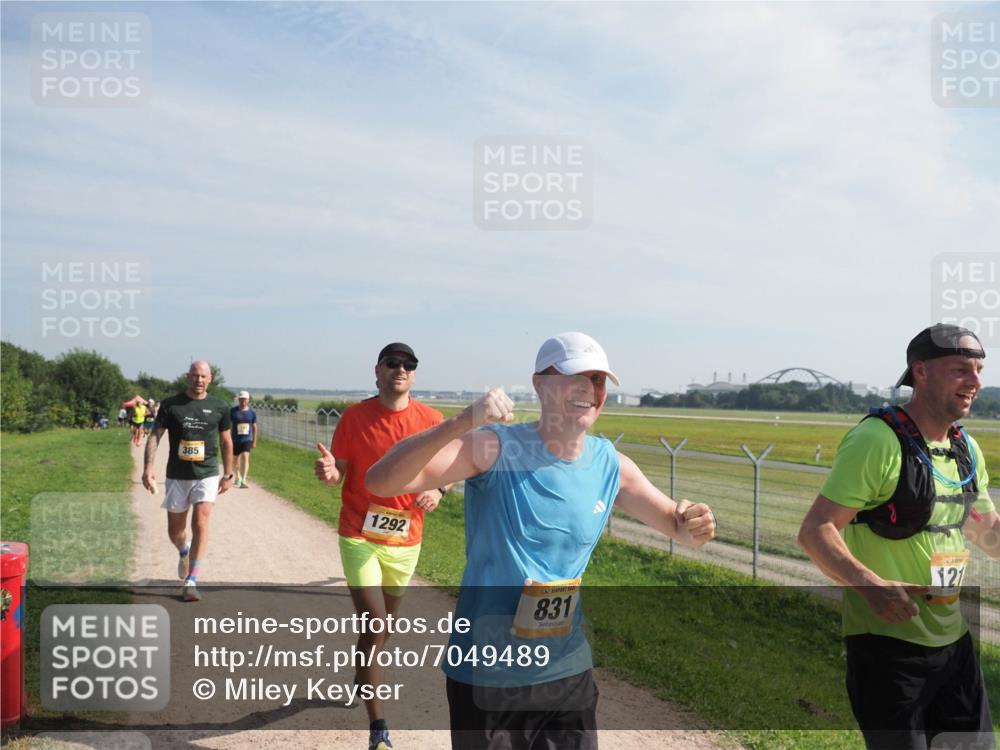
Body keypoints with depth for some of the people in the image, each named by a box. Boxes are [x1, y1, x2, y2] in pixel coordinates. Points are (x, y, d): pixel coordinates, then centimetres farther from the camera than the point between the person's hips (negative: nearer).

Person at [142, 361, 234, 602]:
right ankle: (184, 553, 46)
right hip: (177, 476, 1)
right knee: (174, 530, 11)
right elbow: (155, 435, -3)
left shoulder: (219, 407, 1)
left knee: (200, 524, -13)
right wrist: (148, 467, -16)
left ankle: (191, 583, -7)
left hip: (207, 475, -1)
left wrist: (228, 474, 10)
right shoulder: (171, 404, -1)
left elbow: (226, 441, 10)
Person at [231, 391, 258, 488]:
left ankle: (243, 480, -25)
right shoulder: (233, 411, -4)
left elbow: (254, 427, 10)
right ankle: (238, 477, 41)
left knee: (245, 457, -19)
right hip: (235, 439, 1)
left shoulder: (252, 412, 1)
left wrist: (254, 441, 12)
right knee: (237, 458, 15)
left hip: (247, 439, -1)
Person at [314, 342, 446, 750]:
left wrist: (438, 489, -15)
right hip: (359, 537, -3)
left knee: (386, 623, 20)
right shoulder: (354, 416, -6)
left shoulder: (431, 420, -3)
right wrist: (329, 472, -27)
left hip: (406, 540, 3)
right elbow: (341, 472, -4)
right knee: (374, 626, -9)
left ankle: (363, 679, 48)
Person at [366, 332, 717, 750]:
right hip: (484, 677, -4)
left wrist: (692, 526, -15)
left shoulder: (612, 466, -3)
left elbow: (678, 527, 10)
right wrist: (462, 423, -41)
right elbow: (380, 483, -28)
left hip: (569, 671, 4)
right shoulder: (495, 447, -18)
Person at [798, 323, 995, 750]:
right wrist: (870, 585, -37)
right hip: (887, 643, -8)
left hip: (953, 639, 8)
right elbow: (814, 531, -22)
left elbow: (988, 532, 21)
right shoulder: (875, 439, -18)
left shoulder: (967, 449, 8)